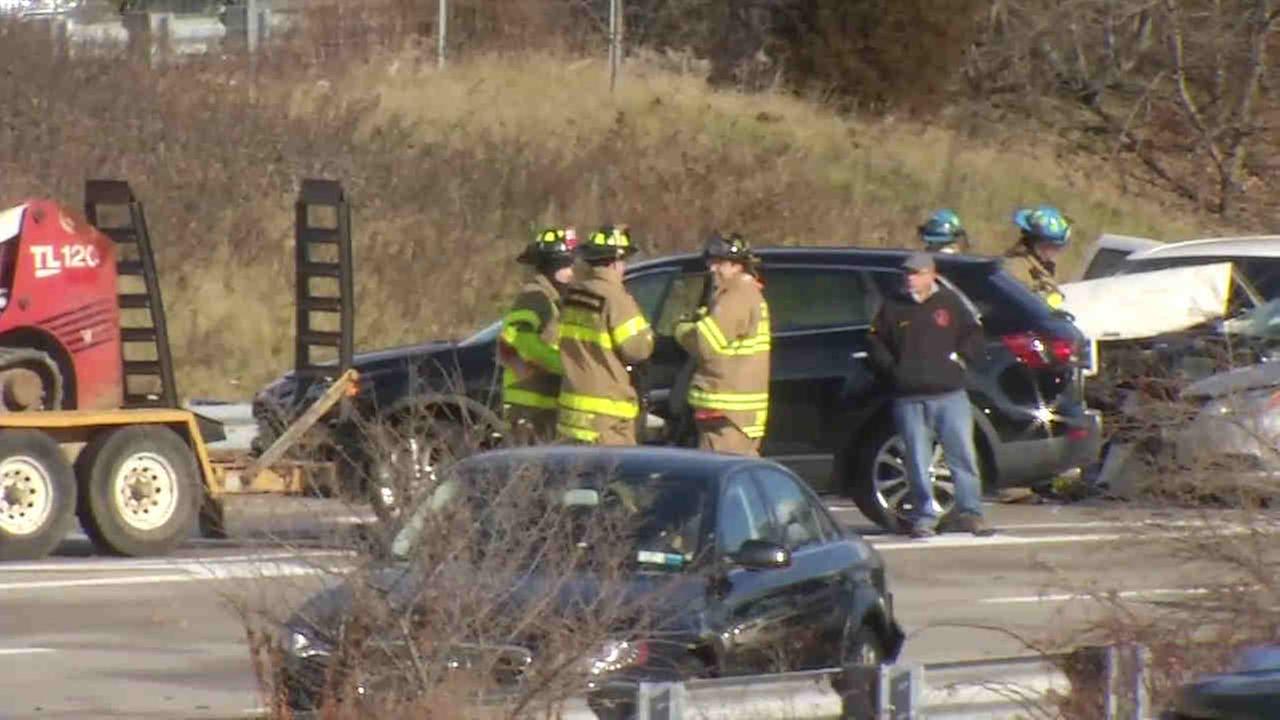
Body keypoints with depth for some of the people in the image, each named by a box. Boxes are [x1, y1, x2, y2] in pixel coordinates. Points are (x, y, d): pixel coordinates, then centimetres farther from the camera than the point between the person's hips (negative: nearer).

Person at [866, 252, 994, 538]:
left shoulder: (950, 303, 8)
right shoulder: (893, 308, 9)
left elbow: (975, 337, 14)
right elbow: (875, 341, 16)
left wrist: (961, 358, -1)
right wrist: (891, 367, 2)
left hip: (950, 395, 0)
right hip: (910, 399, 0)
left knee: (963, 455, -3)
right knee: (918, 461, 0)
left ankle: (969, 513, 3)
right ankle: (923, 517, 5)